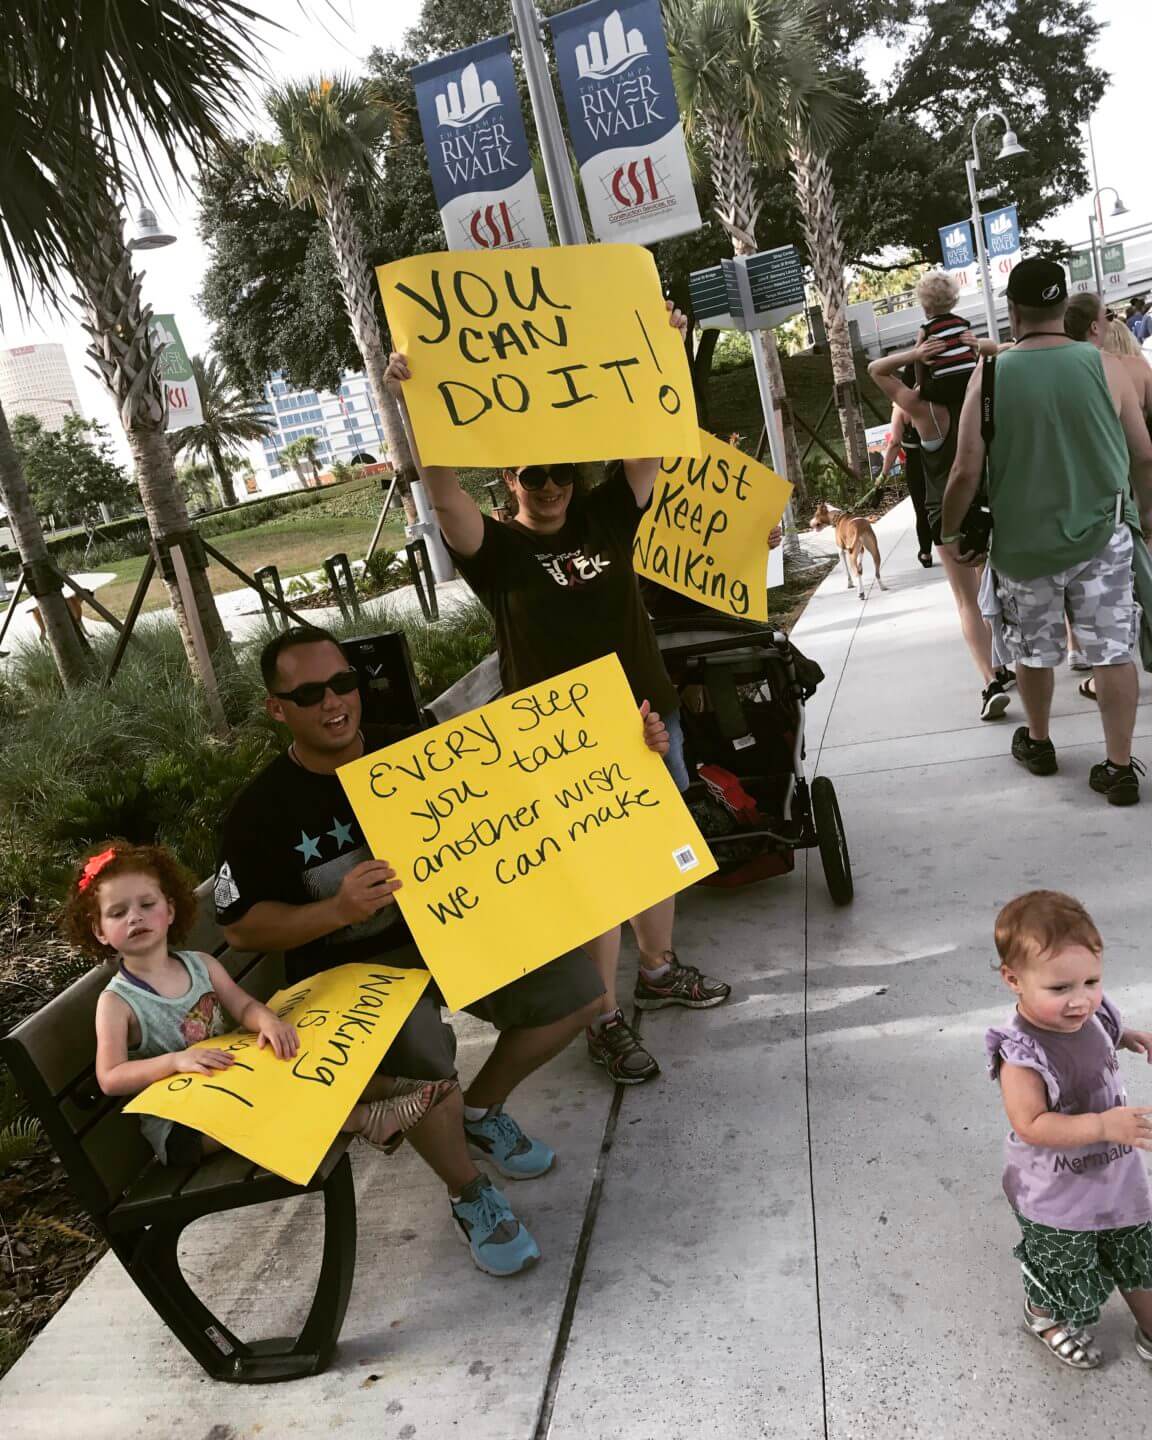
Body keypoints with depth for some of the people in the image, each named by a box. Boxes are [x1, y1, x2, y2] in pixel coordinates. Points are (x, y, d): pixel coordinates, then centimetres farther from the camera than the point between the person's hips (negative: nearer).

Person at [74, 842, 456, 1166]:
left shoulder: (201, 964, 2)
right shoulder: (116, 1002, -12)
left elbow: (243, 1006, -3)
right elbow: (110, 1079, -21)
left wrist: (267, 1021, -27)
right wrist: (176, 1060, -35)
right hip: (178, 1129, -6)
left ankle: (389, 1090, -12)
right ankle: (363, 1119, -34)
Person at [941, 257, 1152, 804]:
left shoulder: (991, 375, -9)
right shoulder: (1104, 366, -6)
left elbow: (967, 470, -11)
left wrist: (950, 533, 4)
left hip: (1023, 541, 0)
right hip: (1100, 534, 0)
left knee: (1034, 651, 17)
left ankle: (1037, 743, 36)